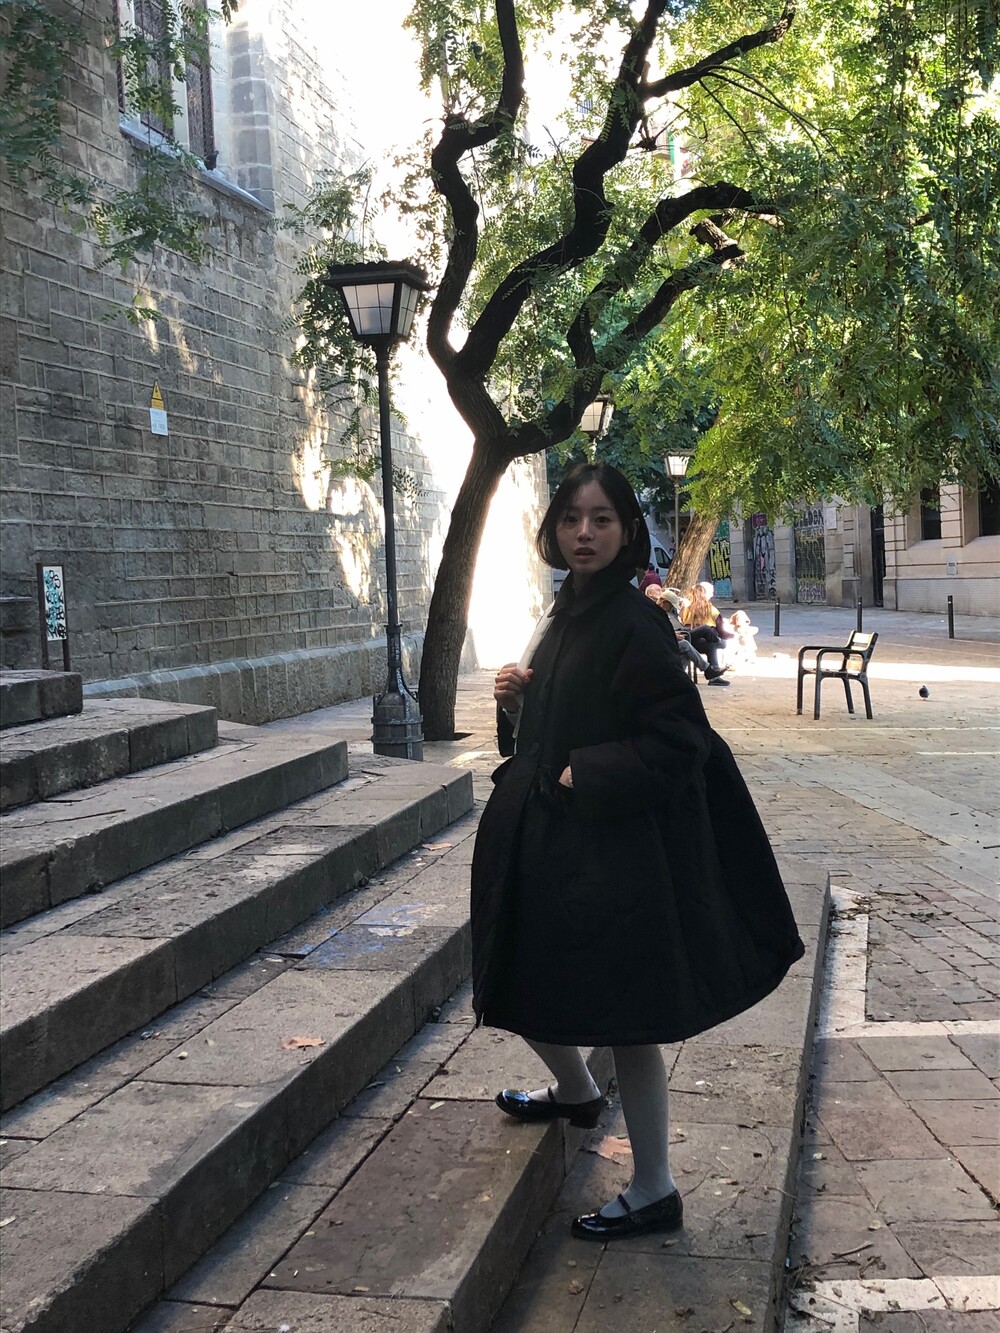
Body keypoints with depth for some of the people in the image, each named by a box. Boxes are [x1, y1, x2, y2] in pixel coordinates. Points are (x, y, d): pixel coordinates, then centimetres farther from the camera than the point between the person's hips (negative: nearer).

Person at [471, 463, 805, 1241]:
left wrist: (583, 778, -18)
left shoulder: (634, 624, -17)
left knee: (622, 1016, 2)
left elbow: (678, 739, -20)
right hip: (547, 841, 9)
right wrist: (515, 698, -1)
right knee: (525, 983, 22)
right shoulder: (565, 615, 9)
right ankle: (576, 1093, 51)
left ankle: (655, 1192, 18)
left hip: (612, 851, -9)